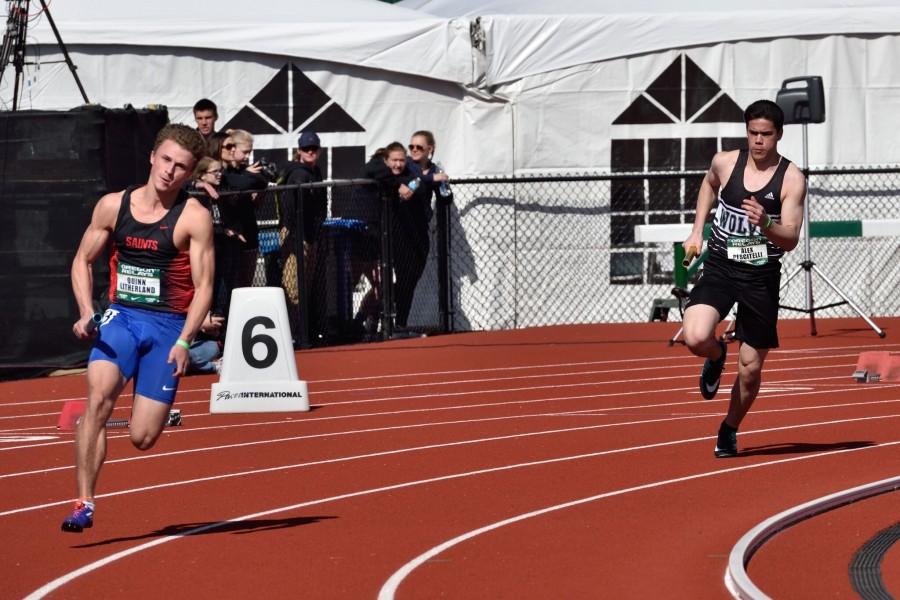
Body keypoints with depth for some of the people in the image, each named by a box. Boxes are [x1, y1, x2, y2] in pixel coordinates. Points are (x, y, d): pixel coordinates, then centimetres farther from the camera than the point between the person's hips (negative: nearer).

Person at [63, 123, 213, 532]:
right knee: (98, 398, -26)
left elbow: (203, 285, -7)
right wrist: (86, 313, -2)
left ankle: (161, 411, 34)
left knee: (142, 439, -5)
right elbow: (82, 261, 14)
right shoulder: (113, 206, 4)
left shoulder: (194, 217, -5)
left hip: (167, 327, -2)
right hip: (120, 318, 2)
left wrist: (184, 341, -19)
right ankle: (84, 504, -22)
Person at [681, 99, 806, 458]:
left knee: (750, 370, 4)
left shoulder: (792, 180, -9)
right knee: (696, 339, -25)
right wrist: (697, 232, 17)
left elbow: (790, 240, -14)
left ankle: (729, 431, 32)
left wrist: (765, 224, -34)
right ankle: (716, 357, 13)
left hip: (762, 277, -1)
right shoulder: (725, 163, -1)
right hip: (719, 268, 1)